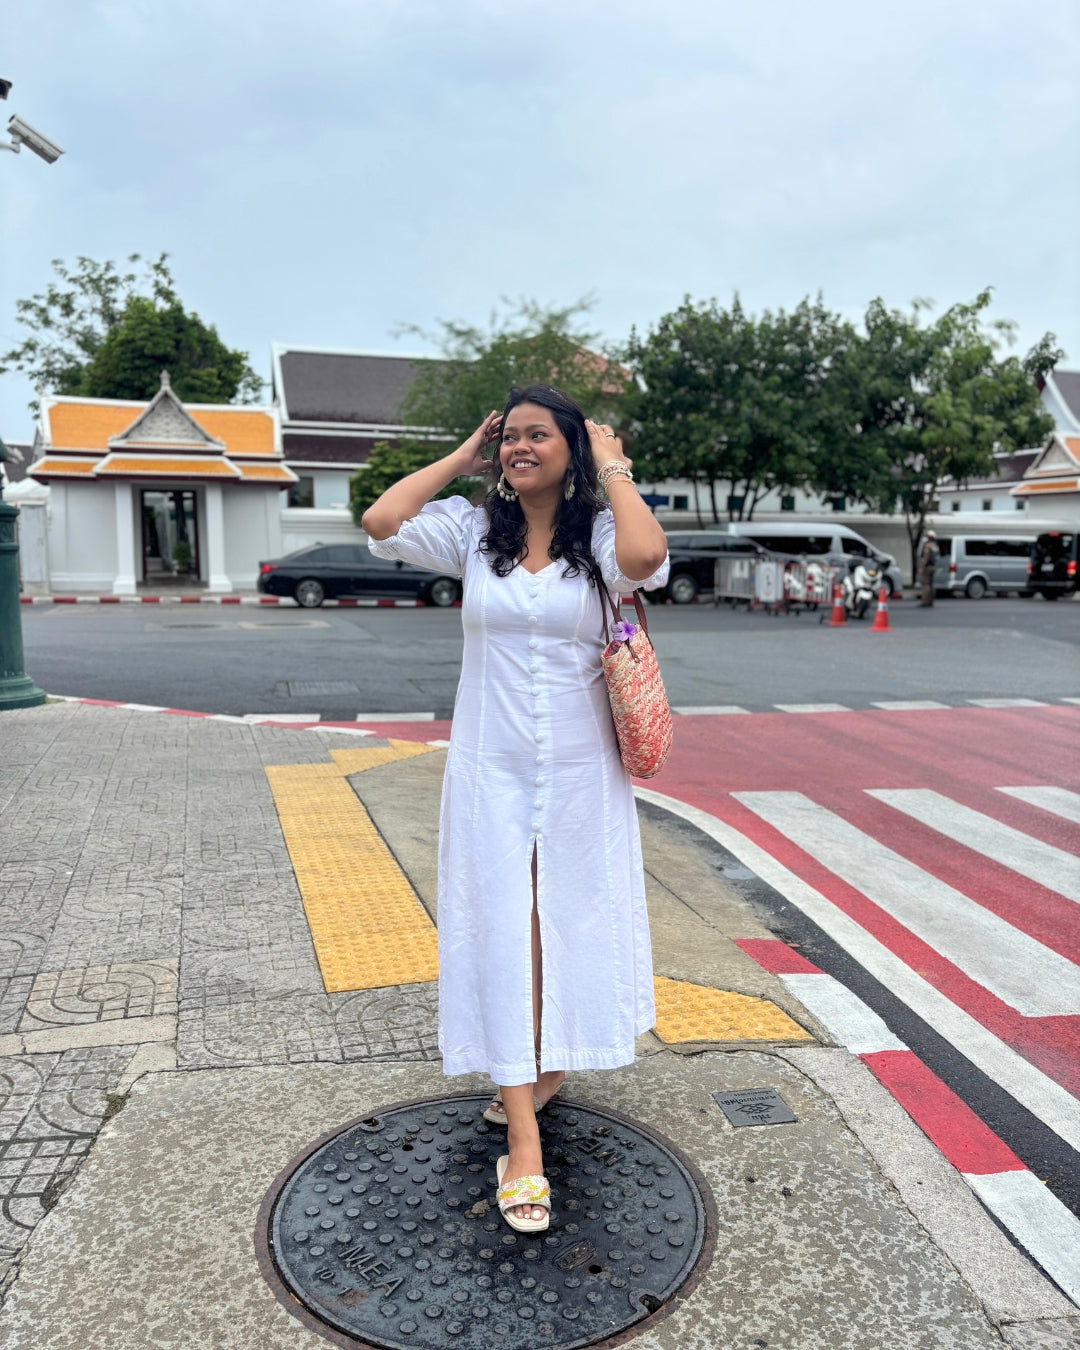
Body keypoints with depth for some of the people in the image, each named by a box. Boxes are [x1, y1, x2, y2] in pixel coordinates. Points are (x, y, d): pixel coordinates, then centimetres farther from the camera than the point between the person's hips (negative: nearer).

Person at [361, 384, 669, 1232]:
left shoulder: (598, 536, -5)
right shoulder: (474, 532, 2)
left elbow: (646, 558, -29)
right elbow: (381, 522, -12)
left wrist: (614, 470, -13)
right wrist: (461, 459, -2)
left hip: (580, 775, -1)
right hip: (489, 773, 1)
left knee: (571, 928, 13)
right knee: (503, 936, 2)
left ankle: (549, 1066, 41)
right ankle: (524, 1140, 11)